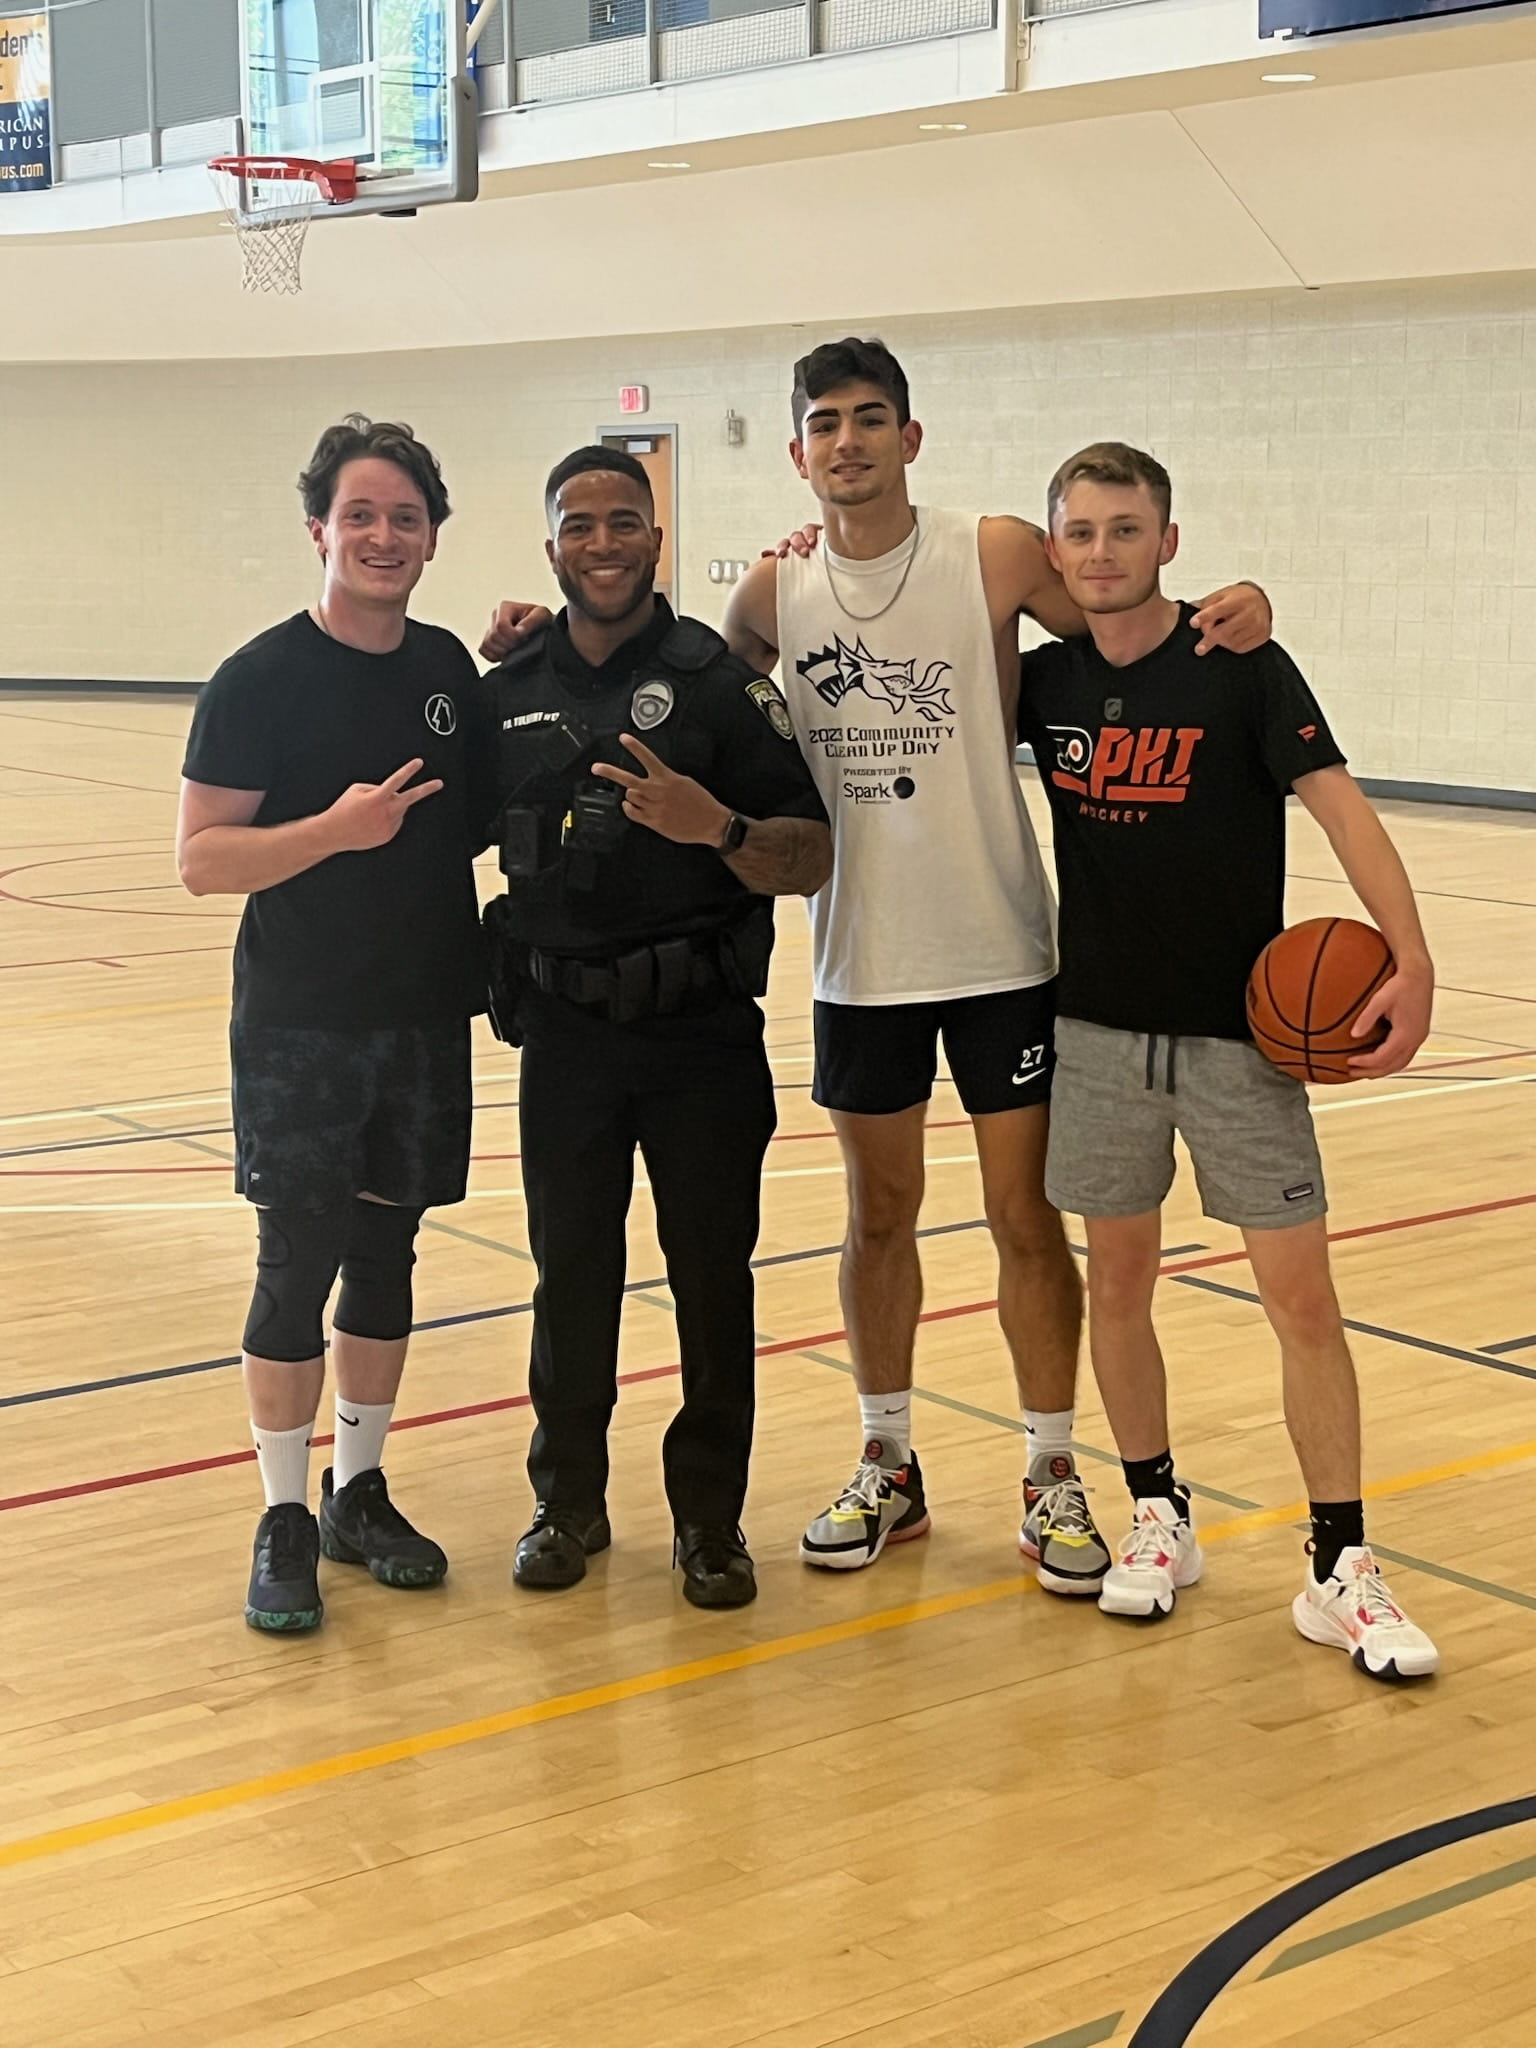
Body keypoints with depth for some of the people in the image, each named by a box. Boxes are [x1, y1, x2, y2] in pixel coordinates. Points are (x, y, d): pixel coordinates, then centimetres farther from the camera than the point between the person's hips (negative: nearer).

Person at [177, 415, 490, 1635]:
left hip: (426, 1020, 5)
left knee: (386, 1258, 12)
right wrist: (334, 828, -26)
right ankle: (285, 1521, 11)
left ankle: (360, 1495, 26)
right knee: (297, 1269, -1)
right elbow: (201, 857, -12)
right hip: (301, 1028, -5)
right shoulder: (263, 680, -9)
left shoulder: (450, 668, 6)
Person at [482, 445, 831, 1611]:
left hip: (704, 1034, -2)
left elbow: (809, 862, -7)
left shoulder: (720, 681, -4)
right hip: (566, 1031, 3)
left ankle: (710, 1515, 20)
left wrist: (719, 827, -25)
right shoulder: (511, 692, 6)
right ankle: (569, 1502, 26)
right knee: (571, 1274, 11)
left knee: (714, 1280, 6)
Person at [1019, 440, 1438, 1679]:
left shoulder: (1241, 670, -9)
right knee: (1118, 1283, 9)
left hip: (1243, 1034, -3)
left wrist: (1411, 961, -30)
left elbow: (1341, 805, -16)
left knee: (1301, 1296, -3)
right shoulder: (1045, 683, 2)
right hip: (1098, 1031, 3)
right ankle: (1160, 1523, 27)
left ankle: (1341, 1570, 6)